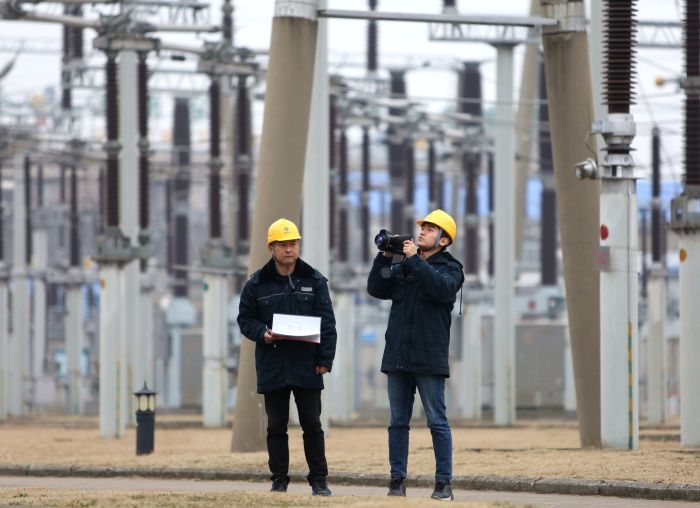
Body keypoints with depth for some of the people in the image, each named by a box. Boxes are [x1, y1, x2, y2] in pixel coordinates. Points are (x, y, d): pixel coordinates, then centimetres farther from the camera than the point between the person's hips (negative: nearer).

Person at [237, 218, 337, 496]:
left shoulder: (314, 281, 3)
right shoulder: (257, 284, 3)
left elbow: (327, 322, 1)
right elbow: (245, 319, 7)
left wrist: (325, 359, -6)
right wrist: (263, 333, -14)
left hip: (307, 366, 0)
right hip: (272, 366, 0)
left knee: (312, 425, 2)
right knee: (276, 426, 5)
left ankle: (319, 481, 8)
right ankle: (279, 480, 12)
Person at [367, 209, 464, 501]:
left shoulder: (449, 268, 2)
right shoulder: (403, 265, 16)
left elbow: (443, 289, -19)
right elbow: (376, 289, 6)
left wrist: (416, 260, -17)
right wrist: (385, 257, -4)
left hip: (429, 358, -5)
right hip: (398, 356, 5)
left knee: (437, 422, -4)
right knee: (398, 422, 6)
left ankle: (443, 483, -2)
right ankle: (397, 480, 10)